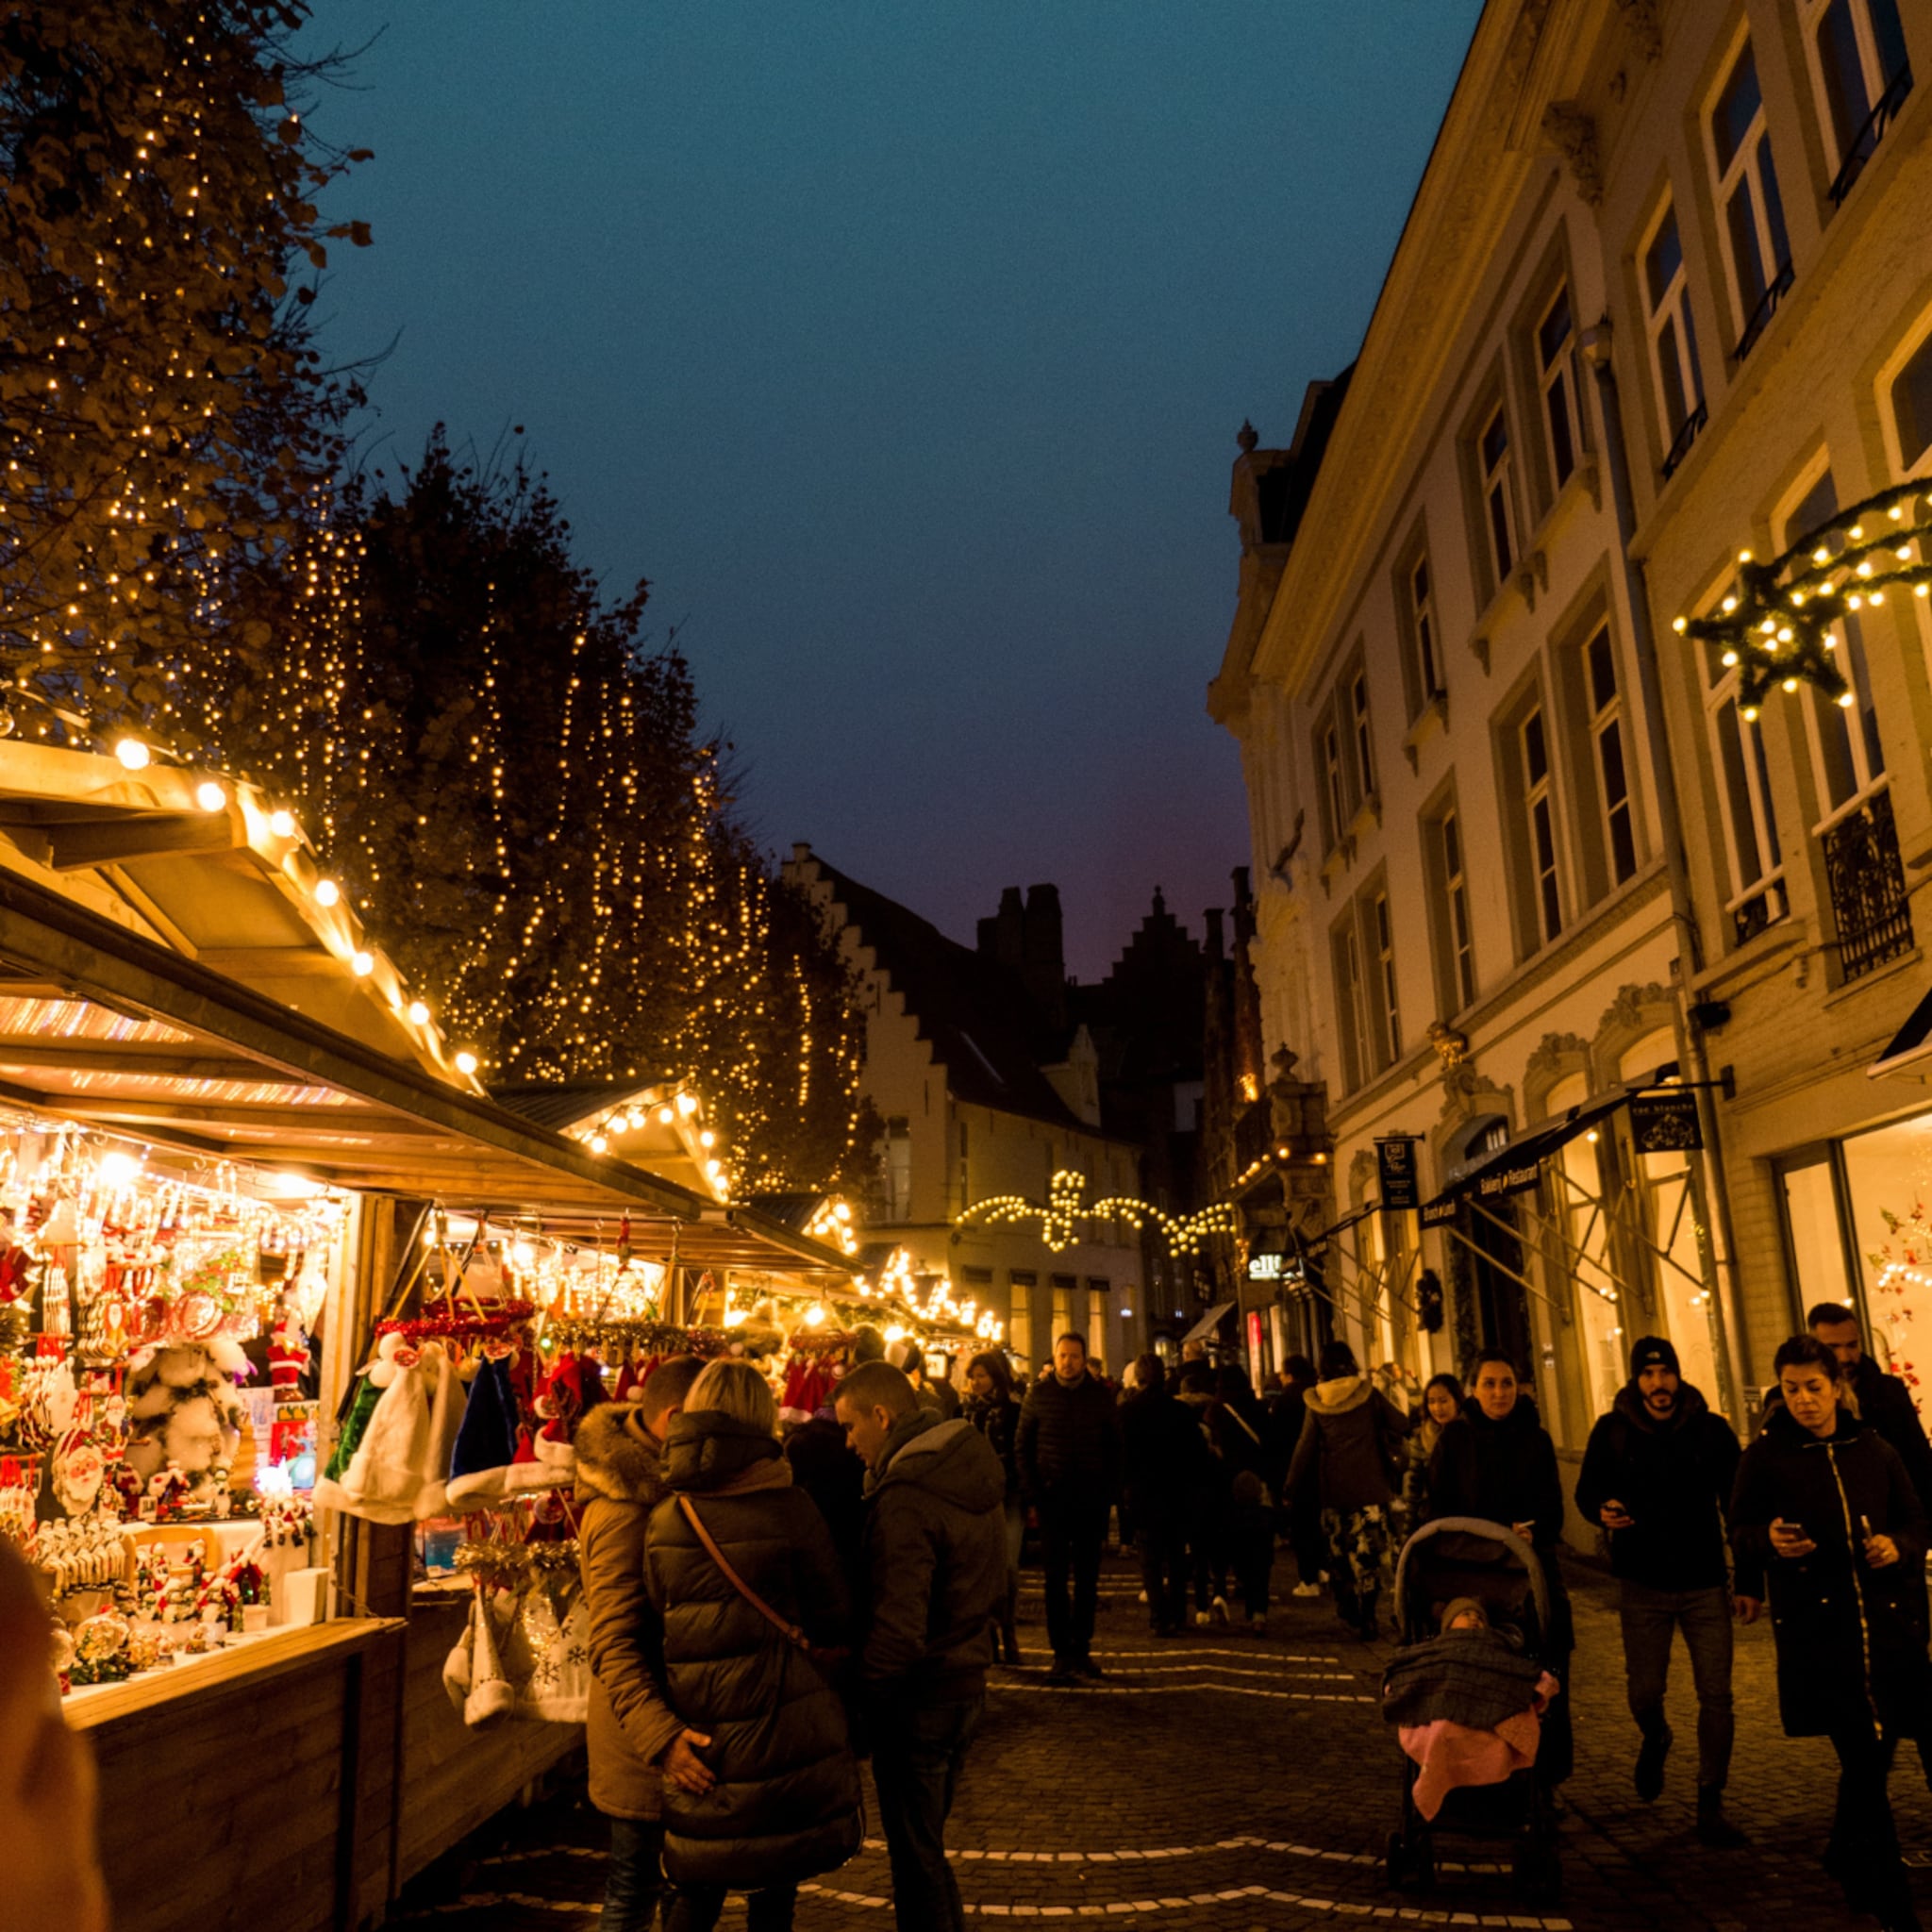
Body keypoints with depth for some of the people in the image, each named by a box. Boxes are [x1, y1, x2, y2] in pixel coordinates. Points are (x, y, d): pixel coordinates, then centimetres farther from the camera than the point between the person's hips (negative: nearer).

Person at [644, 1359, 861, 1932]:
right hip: (782, 1729, -3)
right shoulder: (788, 1508, -12)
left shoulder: (663, 1520, -3)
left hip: (699, 1736, 3)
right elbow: (835, 1618, -3)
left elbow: (658, 1625, 7)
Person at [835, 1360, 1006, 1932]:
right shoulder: (973, 1468, 3)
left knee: (915, 1856, 8)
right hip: (967, 1683, 9)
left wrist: (853, 1691, -15)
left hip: (918, 1699, -8)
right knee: (928, 1845, 23)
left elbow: (898, 1631, -27)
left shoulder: (904, 1498, -25)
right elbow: (993, 1588, 13)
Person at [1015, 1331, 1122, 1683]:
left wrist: (1108, 1490, -2)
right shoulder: (1039, 1394, 1)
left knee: (1087, 1578, 8)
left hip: (1091, 1498, 1)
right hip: (1053, 1496, -1)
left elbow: (1115, 1447, 8)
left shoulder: (1100, 1397, 4)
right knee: (1056, 1577, 0)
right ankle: (1062, 1654, 4)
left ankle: (1081, 1649, 18)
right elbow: (1022, 1444, 4)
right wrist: (1032, 1489, -4)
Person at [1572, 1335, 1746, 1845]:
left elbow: (1735, 1502, 3)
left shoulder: (1711, 1430, -1)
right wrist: (1602, 1509, -18)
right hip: (1643, 1584, 0)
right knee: (1645, 1692, 1)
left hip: (1704, 1583, 0)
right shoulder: (1612, 1431, -2)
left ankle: (1710, 1807, 15)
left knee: (1716, 1694, -1)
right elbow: (1587, 1489, 6)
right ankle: (1654, 1740, 37)